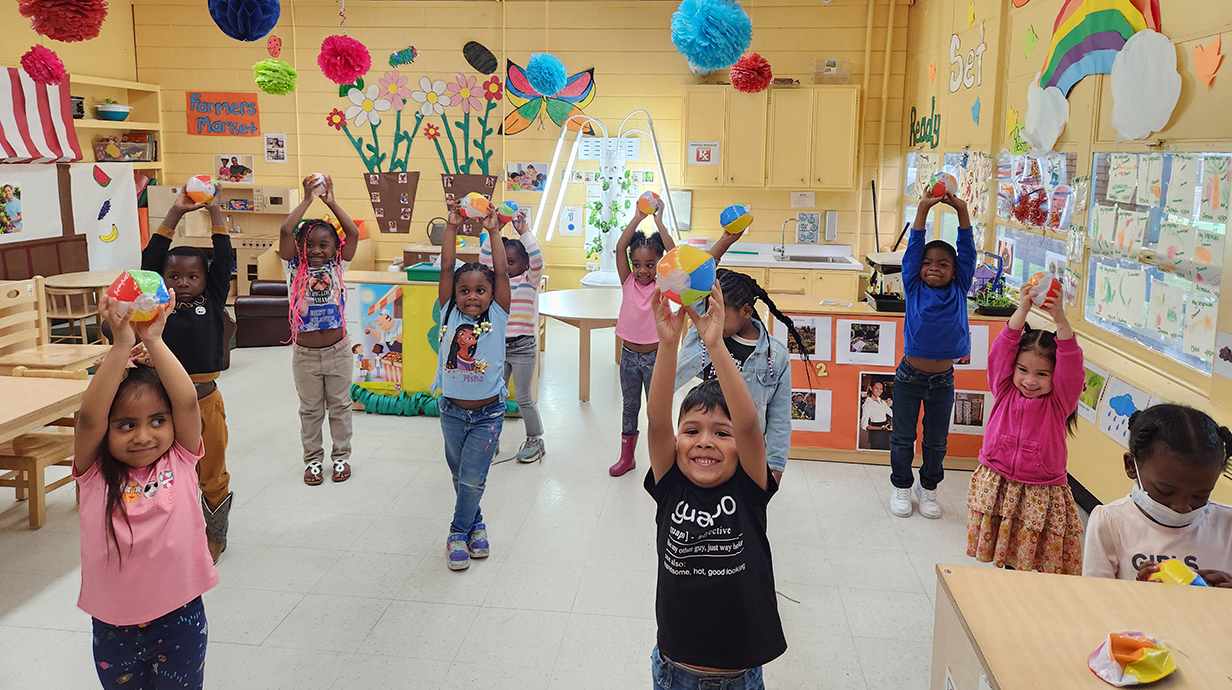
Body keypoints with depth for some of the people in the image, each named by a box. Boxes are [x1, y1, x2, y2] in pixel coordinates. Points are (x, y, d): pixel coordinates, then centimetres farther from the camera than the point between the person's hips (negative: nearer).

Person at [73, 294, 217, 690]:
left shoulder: (180, 461, -8)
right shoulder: (95, 474, -9)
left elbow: (187, 403, -22)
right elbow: (89, 417, -25)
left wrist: (153, 341, -25)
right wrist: (122, 346, -30)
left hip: (179, 618, 0)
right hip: (112, 626, 1)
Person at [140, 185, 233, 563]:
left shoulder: (212, 303, 2)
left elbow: (223, 263, -3)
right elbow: (149, 261, -6)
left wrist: (215, 214, -3)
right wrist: (174, 216, -9)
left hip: (205, 399, 0)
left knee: (213, 474, 12)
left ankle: (215, 536, 30)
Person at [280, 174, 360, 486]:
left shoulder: (337, 267, -2)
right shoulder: (295, 269, -5)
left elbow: (354, 233, -13)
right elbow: (285, 231, -18)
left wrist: (331, 202, -14)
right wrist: (307, 200, -16)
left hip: (337, 351, 1)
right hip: (305, 353, 0)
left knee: (339, 405, 13)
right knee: (310, 409, 12)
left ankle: (341, 456, 27)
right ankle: (312, 459, 26)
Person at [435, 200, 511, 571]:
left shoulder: (497, 317, -4)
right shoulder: (450, 314, -1)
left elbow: (502, 273, -10)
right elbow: (447, 268, -6)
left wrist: (494, 232, -8)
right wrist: (452, 228, -8)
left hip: (488, 412, -2)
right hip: (452, 410, 2)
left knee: (473, 478, -3)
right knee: (459, 475, 14)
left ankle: (458, 532, 17)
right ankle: (475, 525, 33)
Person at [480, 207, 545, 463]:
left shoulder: (530, 280, -3)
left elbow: (537, 258, -19)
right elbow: (485, 258, -2)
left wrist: (523, 231, -23)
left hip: (522, 347, -5)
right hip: (497, 346, 5)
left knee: (523, 398, 2)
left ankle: (535, 440, 18)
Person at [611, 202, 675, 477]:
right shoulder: (628, 283, -1)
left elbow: (673, 255, -19)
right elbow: (620, 248, -10)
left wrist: (659, 221, -17)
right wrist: (637, 218, -12)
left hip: (654, 355, -3)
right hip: (629, 353, 3)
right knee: (630, 406, 15)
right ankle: (626, 457, 28)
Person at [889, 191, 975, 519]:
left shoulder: (959, 291, 0)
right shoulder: (914, 289, -4)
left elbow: (968, 254, -6)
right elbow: (913, 250, -10)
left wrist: (962, 211, -14)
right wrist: (923, 209, -17)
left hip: (943, 380, 2)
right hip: (909, 377, -1)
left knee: (937, 440, 14)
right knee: (903, 437, 11)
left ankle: (929, 486, 34)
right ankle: (901, 486, 29)